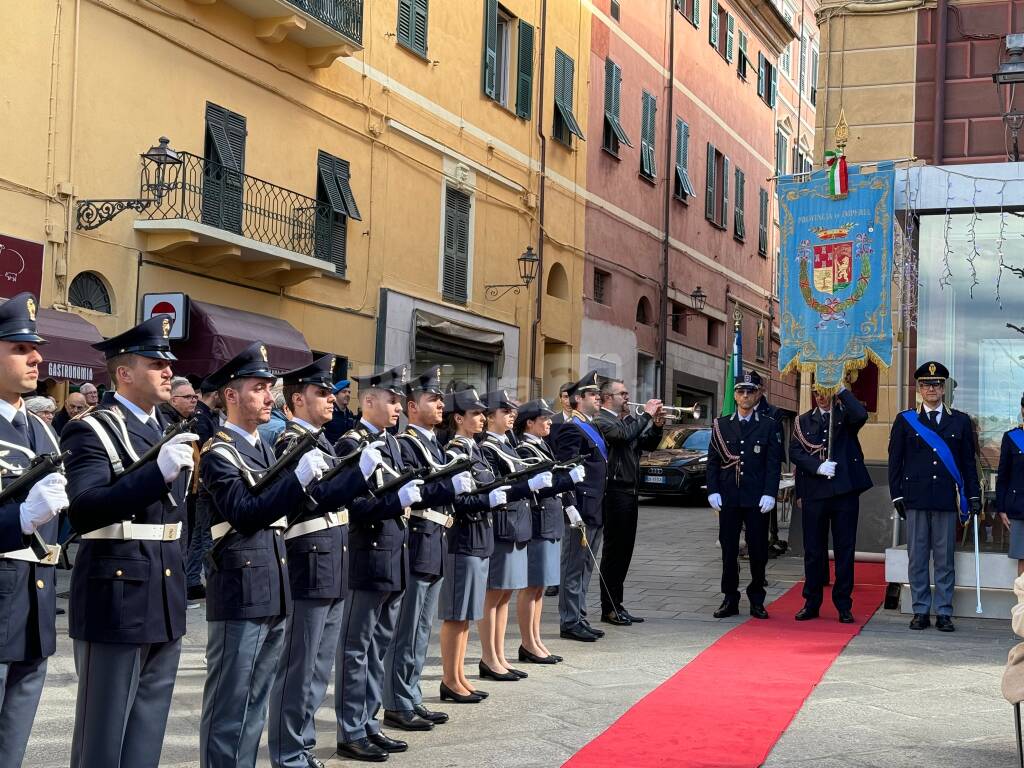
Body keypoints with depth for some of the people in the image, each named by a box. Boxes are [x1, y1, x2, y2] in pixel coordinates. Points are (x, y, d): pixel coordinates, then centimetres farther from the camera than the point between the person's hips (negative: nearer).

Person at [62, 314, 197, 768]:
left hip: (166, 599, 8)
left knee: (148, 728, 14)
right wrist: (158, 472, -34)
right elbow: (83, 510, -25)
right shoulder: (91, 431, -10)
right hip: (116, 600, -8)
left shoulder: (168, 428, 14)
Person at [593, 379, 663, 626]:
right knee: (613, 550, -4)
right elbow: (624, 435, -26)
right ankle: (609, 609, 2)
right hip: (615, 491, -9)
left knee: (624, 550, 11)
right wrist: (646, 415, -16)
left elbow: (648, 445, 18)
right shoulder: (601, 420, -9)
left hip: (630, 492, 9)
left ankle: (617, 605, 19)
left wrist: (656, 426, 0)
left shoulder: (629, 419, 16)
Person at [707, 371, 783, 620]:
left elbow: (774, 463, -2)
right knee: (728, 550, 5)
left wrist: (769, 494, -11)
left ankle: (756, 601, 13)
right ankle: (730, 599, 13)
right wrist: (713, 491, -2)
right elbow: (713, 461, 8)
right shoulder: (721, 425, 9)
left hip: (757, 499, -2)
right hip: (728, 498, 2)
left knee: (758, 550, 2)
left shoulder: (769, 426, 3)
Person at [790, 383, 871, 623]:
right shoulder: (804, 421, 12)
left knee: (845, 550, 3)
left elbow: (861, 415, -17)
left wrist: (842, 390, -14)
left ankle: (844, 606, 10)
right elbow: (795, 451, 1)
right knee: (813, 550, 6)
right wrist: (818, 466, -13)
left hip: (845, 492, -1)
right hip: (814, 493, 2)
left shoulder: (845, 416, 7)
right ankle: (811, 604, 14)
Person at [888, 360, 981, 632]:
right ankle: (921, 611, 10)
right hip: (915, 499, 0)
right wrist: (897, 495, 0)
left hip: (946, 499, 0)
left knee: (944, 559, 2)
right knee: (917, 557, 3)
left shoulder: (960, 421, 10)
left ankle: (944, 613, 8)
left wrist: (974, 496, 5)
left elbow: (969, 462, 10)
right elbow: (895, 461, 7)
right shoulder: (905, 420, 8)